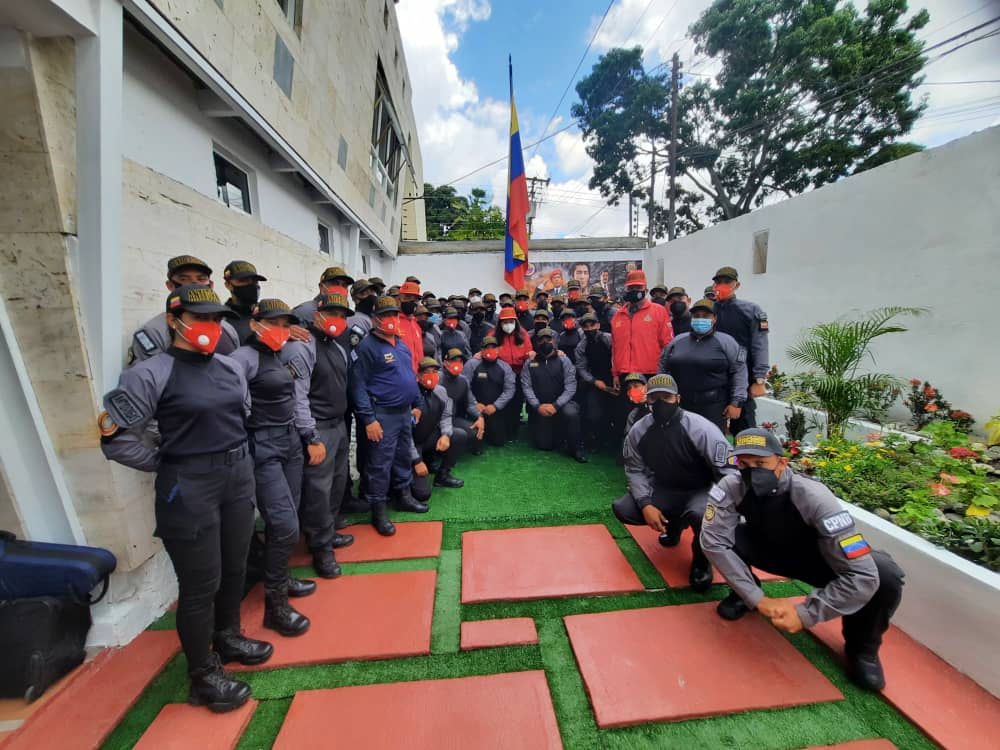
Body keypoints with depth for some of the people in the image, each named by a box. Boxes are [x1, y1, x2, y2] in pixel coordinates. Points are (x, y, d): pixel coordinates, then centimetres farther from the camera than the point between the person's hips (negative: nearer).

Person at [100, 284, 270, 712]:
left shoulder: (230, 367, 5)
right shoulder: (151, 373, -12)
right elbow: (116, 437, -10)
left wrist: (233, 456, 10)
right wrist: (168, 463, -4)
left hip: (239, 477, 6)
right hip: (189, 489, -6)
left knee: (235, 568, 20)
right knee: (200, 584, 7)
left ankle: (227, 637, 45)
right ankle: (204, 676, 29)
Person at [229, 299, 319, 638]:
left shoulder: (290, 354, 9)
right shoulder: (244, 358, -12)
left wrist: (311, 437, 10)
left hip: (291, 442, 7)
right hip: (262, 448, -7)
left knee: (285, 520, 15)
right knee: (285, 526, -6)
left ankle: (279, 579, 36)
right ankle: (275, 604, 13)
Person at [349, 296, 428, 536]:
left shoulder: (401, 344, 12)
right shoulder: (367, 346, -12)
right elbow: (358, 385, -16)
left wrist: (417, 404, 16)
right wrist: (368, 419, -20)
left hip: (405, 411, 8)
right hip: (383, 415, -8)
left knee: (403, 457, 18)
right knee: (380, 463, 1)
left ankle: (404, 496, 34)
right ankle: (378, 510, 15)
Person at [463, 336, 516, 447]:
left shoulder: (505, 367, 1)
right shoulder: (471, 364, -6)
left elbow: (510, 389, -5)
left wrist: (495, 406, -15)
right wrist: (474, 404, -17)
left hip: (497, 411, 2)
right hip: (476, 410, -2)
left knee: (498, 441, 3)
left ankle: (488, 432, 35)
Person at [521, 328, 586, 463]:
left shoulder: (563, 360, 0)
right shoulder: (529, 363, 5)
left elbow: (570, 387, -8)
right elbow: (526, 387, -3)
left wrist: (555, 405, -19)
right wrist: (538, 406, -16)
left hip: (560, 404, -1)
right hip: (538, 409, 2)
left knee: (571, 412, -35)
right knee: (543, 445, -1)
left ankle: (576, 449, -11)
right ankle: (558, 433, 34)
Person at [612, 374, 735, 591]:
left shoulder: (701, 428, -24)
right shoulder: (638, 431, -12)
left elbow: (728, 472, -19)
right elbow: (635, 470, -3)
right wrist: (646, 504, -15)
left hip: (701, 491, -4)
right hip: (664, 490, 4)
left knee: (702, 514, -39)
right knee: (621, 509, -13)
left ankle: (701, 559, -1)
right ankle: (673, 523, 18)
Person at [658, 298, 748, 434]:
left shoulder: (726, 342, 1)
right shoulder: (677, 341, 12)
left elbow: (739, 372, -2)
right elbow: (663, 369, 19)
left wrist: (736, 402, -7)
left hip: (714, 407, -3)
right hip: (680, 407, 4)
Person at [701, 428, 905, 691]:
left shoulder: (814, 498, -35)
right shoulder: (731, 488, -29)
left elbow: (862, 576, -34)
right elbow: (713, 541, -29)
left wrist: (805, 614, -30)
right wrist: (757, 599, -29)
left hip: (817, 559, -1)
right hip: (770, 550, 1)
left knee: (886, 576, -29)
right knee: (725, 533, -29)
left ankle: (861, 647, 3)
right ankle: (742, 594, 3)